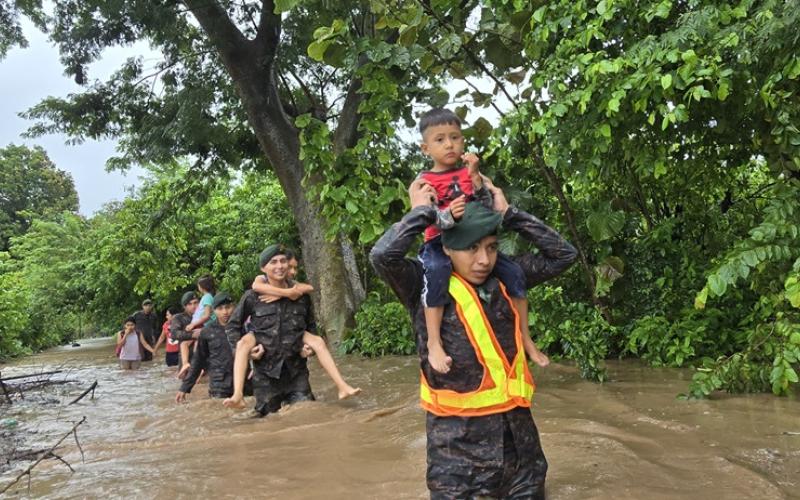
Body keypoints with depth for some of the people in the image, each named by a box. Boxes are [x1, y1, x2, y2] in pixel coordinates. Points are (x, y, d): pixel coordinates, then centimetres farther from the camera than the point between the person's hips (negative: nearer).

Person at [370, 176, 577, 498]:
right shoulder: (426, 287, -8)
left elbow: (563, 254, 6)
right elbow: (382, 256, -25)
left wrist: (508, 213, 0)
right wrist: (422, 212, -11)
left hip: (516, 424, 5)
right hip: (457, 432, -4)